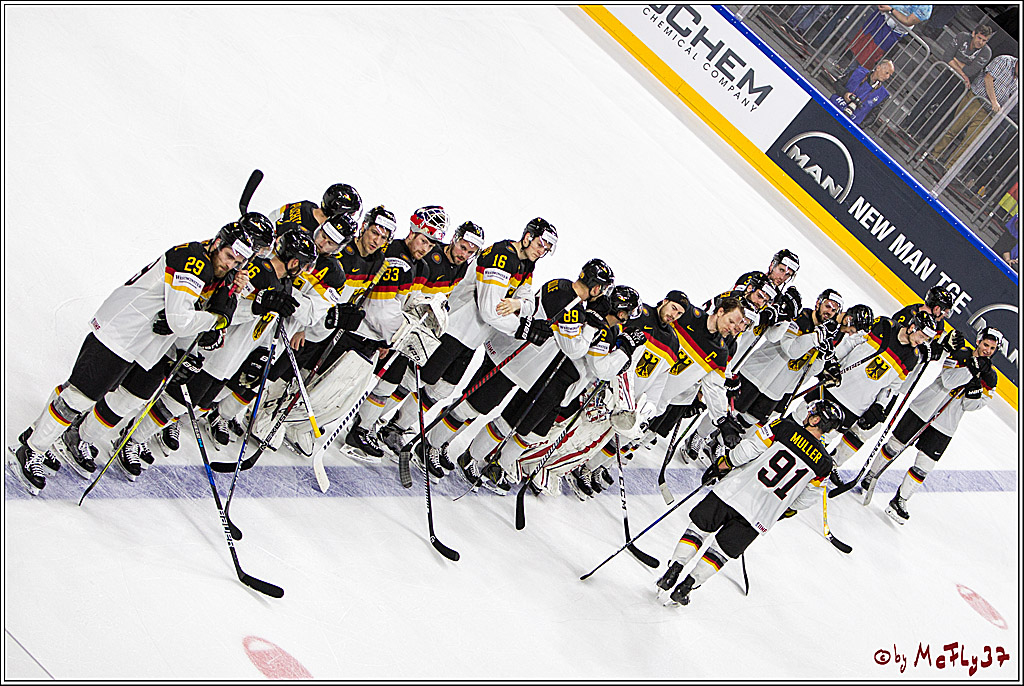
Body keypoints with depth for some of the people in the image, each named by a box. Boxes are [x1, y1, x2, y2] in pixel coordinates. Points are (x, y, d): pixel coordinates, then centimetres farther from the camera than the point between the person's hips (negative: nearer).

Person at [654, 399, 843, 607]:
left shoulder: (786, 427, -2)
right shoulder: (824, 463, 4)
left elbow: (749, 448, -5)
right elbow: (805, 500, 11)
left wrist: (722, 465, 7)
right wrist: (785, 508, 29)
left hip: (735, 491, -2)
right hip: (761, 517, 2)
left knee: (699, 527, 17)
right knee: (722, 550, 16)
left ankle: (673, 571, 8)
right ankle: (686, 586, 8)